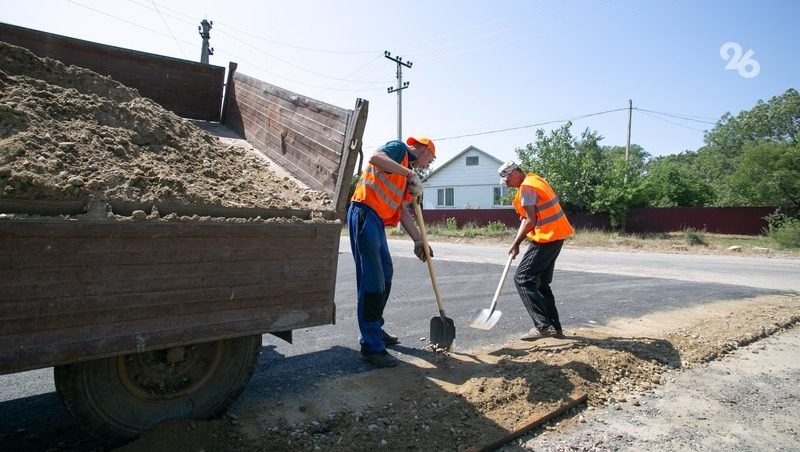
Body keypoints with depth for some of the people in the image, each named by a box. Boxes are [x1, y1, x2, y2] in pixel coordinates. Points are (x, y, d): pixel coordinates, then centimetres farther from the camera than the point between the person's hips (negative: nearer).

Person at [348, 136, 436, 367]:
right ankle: (371, 346, -3)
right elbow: (375, 158, -22)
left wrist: (419, 240, 17)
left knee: (385, 274, 18)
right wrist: (408, 172, -15)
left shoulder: (406, 174, 24)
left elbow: (403, 211, 21)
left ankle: (375, 330, 33)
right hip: (364, 214, -10)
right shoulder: (399, 148, 0)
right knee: (372, 280, -10)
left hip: (377, 220, 10)